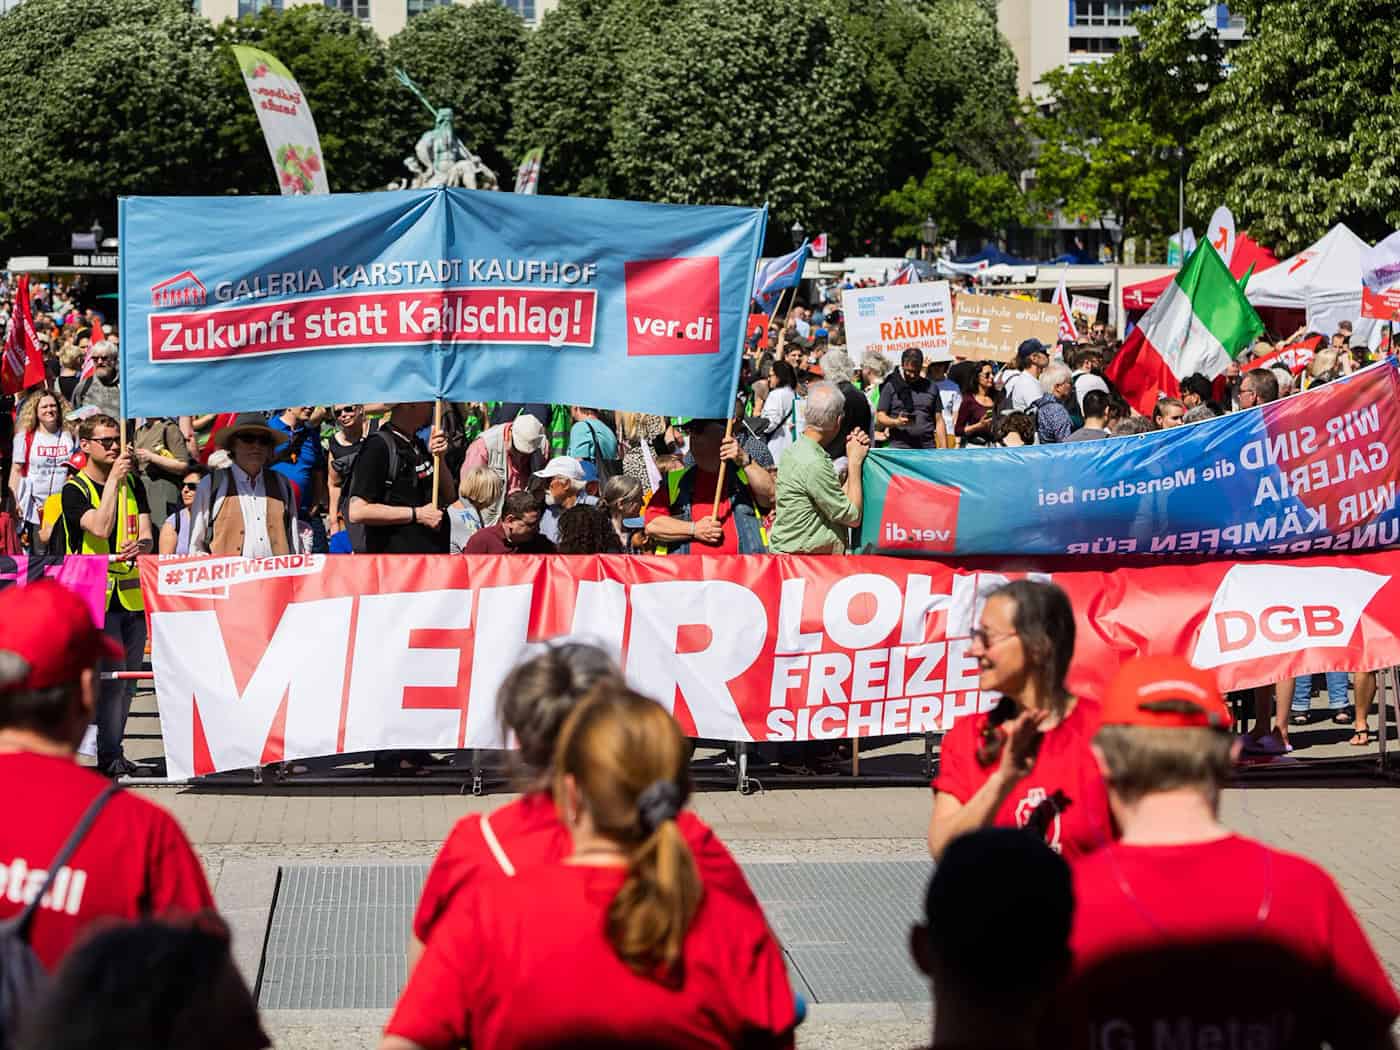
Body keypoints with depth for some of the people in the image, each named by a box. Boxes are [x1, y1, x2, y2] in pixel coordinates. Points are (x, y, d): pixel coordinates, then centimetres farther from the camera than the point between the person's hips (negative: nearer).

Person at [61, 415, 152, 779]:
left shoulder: (132, 486, 13)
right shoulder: (74, 490, -3)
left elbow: (145, 537, 8)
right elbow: (99, 527, -19)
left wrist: (138, 549, -16)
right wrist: (113, 479, -15)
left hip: (131, 594, 6)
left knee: (127, 680, 9)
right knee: (112, 677, -11)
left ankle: (113, 752, 18)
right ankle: (109, 756, -4)